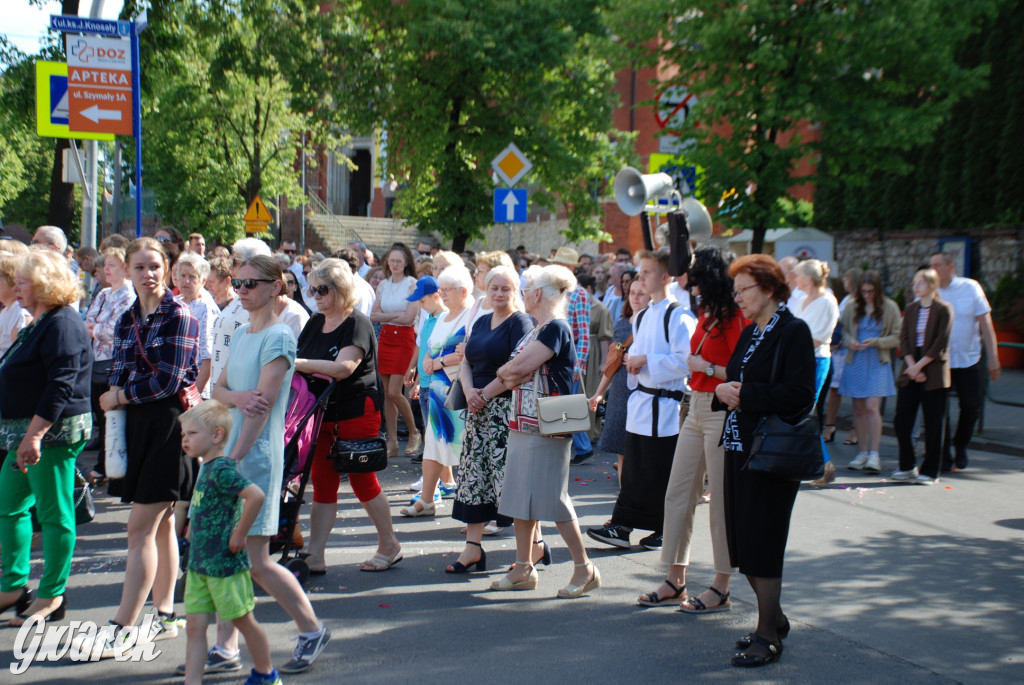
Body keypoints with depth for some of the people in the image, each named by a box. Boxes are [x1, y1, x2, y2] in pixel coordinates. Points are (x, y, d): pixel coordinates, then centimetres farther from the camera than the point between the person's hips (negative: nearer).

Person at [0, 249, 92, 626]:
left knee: (54, 513, -2)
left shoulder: (62, 324, -16)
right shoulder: (38, 325, 17)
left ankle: (52, 596, 7)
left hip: (53, 432, -11)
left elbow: (61, 386, -23)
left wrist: (34, 435, -26)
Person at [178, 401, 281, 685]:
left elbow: (256, 495, -34)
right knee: (194, 627, 6)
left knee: (244, 621, 8)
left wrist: (239, 535, -25)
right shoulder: (206, 467, 9)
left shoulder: (222, 469, -21)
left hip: (225, 564, -9)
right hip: (199, 563, 9)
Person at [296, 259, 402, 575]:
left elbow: (343, 367, -25)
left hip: (357, 412, -7)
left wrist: (299, 364, -28)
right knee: (322, 483, 6)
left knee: (362, 480, 2)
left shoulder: (357, 323, -12)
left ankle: (390, 545, 19)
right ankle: (315, 558, 8)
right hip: (322, 413, 7)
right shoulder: (314, 323, 12)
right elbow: (298, 358, 15)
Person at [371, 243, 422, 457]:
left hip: (404, 338, -6)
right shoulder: (383, 285, 10)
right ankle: (392, 442, 11)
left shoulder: (412, 284, -6)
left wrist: (385, 316, -4)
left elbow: (409, 317, -14)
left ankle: (414, 433, 9)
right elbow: (373, 316, 4)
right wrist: (395, 315, -9)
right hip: (385, 337, 6)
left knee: (394, 392, -11)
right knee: (387, 393, 5)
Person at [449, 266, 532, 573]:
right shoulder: (481, 322, 16)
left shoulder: (520, 322, -7)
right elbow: (466, 362, 13)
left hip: (507, 408, -8)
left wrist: (487, 393, -14)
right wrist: (469, 390, -6)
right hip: (479, 409, 8)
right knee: (474, 476, 8)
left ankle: (536, 544, 6)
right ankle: (473, 548, 14)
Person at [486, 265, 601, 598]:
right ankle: (523, 569, 20)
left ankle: (585, 569, 6)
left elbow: (521, 366, -23)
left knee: (551, 498, -5)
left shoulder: (556, 328, -15)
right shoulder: (535, 330, 16)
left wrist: (503, 372, -3)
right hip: (522, 422, 10)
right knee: (520, 496, 11)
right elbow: (513, 374, 16)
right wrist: (485, 394, 4)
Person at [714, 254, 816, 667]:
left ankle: (768, 637, 8)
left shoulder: (794, 332, -10)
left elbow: (800, 393, -19)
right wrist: (723, 391, -3)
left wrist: (744, 394, -16)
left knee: (763, 544, -3)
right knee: (742, 541, 11)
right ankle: (774, 619, 28)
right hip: (739, 446, 8)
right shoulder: (749, 334, 16)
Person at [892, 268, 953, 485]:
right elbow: (904, 339, 5)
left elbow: (940, 343, -11)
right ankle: (907, 467, 16)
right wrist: (911, 366, -9)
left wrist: (919, 366, -13)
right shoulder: (911, 308, 11)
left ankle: (930, 471, 9)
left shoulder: (944, 309, -5)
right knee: (901, 420, 2)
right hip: (910, 374, 5)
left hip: (934, 373, -5)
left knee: (933, 424, 0)